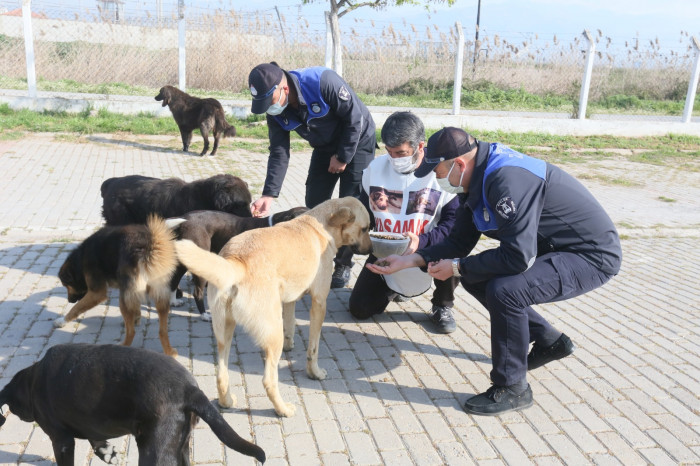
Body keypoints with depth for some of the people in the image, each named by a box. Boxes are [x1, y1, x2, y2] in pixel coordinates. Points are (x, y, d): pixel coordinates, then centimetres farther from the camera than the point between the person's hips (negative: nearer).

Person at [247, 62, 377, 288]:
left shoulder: (323, 81, -36)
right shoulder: (275, 112, -16)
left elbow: (354, 116, -26)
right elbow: (279, 153, -13)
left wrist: (343, 157, -19)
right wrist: (268, 195, -23)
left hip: (357, 142, -6)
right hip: (325, 147, 6)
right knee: (314, 204, 4)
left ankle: (343, 265, 6)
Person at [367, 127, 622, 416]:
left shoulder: (508, 180, -30)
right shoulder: (480, 178, 2)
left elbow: (518, 257, -32)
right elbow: (459, 243, 8)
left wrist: (457, 267, -19)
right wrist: (409, 260, 0)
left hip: (593, 255, -10)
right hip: (551, 248, 10)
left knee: (504, 291, -29)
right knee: (476, 276, 10)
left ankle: (512, 389, -6)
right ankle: (549, 343, 24)